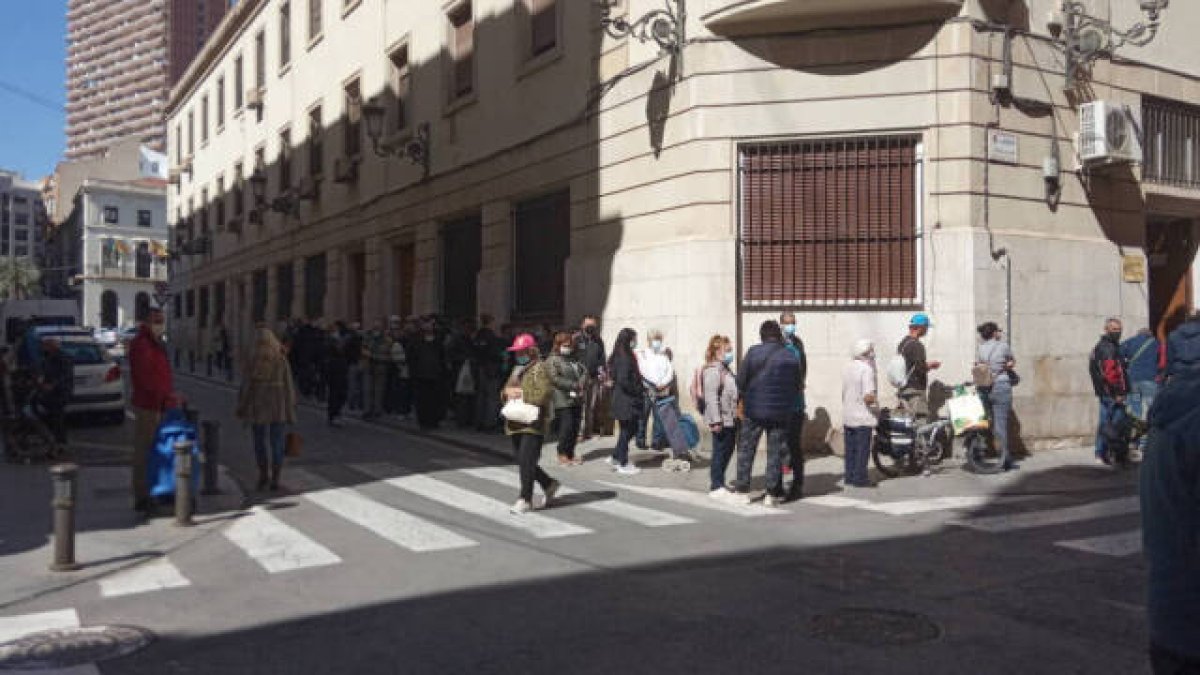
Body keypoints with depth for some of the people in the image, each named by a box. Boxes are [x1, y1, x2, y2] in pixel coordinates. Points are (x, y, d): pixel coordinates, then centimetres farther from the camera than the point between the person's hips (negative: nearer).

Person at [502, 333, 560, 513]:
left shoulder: (540, 368, -7)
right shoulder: (517, 370, 20)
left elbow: (543, 394, -18)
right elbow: (506, 389, 20)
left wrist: (520, 393, -14)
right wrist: (508, 392, -3)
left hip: (533, 423, -9)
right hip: (516, 423, 9)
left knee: (526, 461, -10)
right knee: (522, 461, 12)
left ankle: (525, 499, -2)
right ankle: (549, 484, 29)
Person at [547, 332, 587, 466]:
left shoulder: (575, 359, 21)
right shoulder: (552, 360, -2)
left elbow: (584, 371, 16)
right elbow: (555, 378, -14)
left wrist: (581, 384, -5)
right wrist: (574, 385, -14)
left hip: (576, 399, 7)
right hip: (563, 400, -7)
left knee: (575, 427, 6)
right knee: (566, 427, -9)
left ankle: (571, 453, 16)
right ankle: (562, 455, 3)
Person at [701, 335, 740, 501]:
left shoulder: (725, 369, 17)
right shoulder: (712, 370, -14)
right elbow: (711, 397, -20)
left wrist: (736, 416, 24)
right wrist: (715, 420, -24)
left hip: (730, 419, 10)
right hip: (721, 420, -10)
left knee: (727, 451, 14)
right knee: (720, 452, -4)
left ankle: (719, 484, 24)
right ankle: (716, 487, 4)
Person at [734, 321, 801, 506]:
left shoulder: (754, 352, -8)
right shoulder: (791, 357, -1)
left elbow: (741, 381, -6)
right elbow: (797, 385, 6)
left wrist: (745, 397, 13)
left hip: (754, 409, -1)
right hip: (781, 412, 2)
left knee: (746, 449, 9)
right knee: (775, 452, 7)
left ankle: (742, 489, 10)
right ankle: (772, 493, 8)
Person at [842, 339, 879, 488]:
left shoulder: (847, 368, 6)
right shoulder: (867, 369, -17)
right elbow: (868, 397, -24)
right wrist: (875, 400, -4)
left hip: (847, 416, 7)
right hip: (863, 417, -7)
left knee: (850, 448, 13)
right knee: (862, 448, 0)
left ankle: (849, 476, 18)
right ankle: (859, 478, 2)